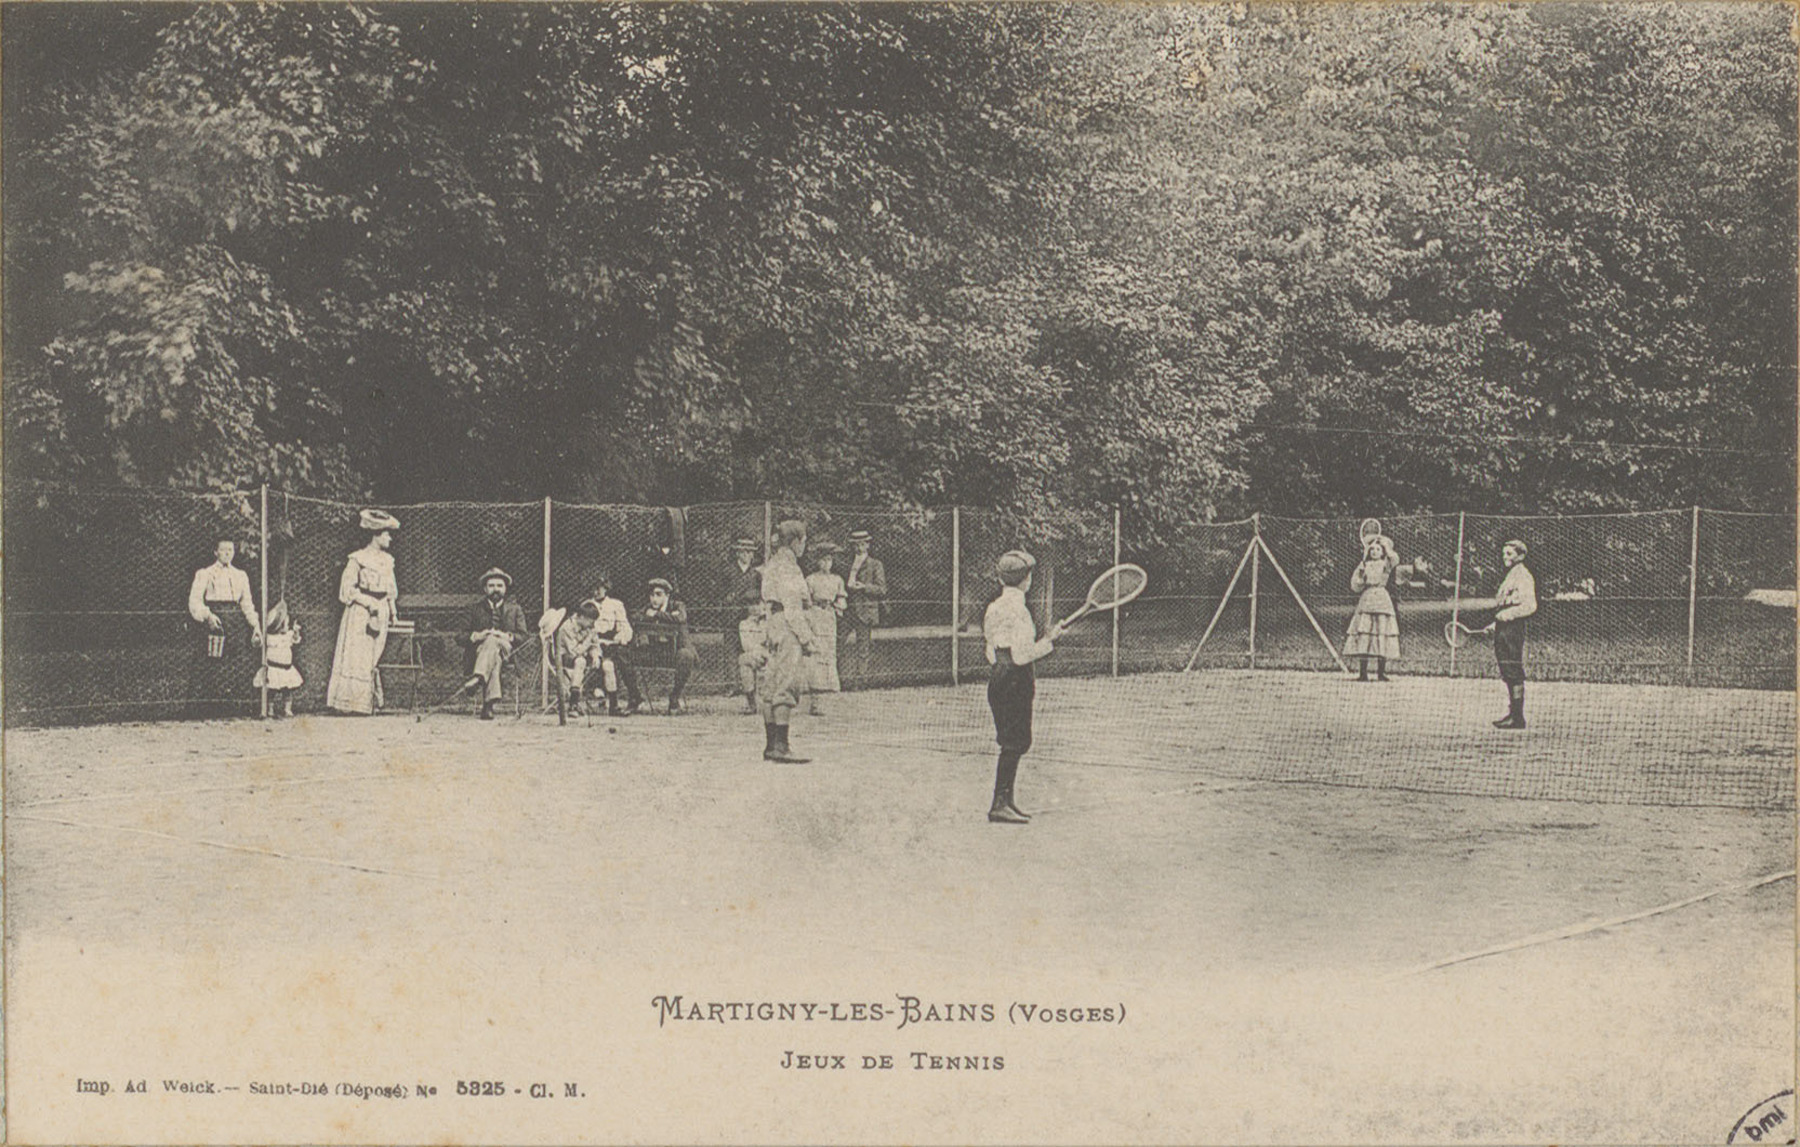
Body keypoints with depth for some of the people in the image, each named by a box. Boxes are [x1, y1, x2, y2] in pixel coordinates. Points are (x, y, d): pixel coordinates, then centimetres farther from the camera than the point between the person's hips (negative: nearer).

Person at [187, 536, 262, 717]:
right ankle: (210, 707, -5)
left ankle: (232, 705, 4)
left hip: (237, 625, 4)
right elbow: (194, 601, -3)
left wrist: (255, 626, 7)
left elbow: (247, 603, 19)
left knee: (238, 666, -2)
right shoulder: (204, 574, 6)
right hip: (214, 622, -4)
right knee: (212, 668, -9)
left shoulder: (241, 576, 19)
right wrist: (207, 616, -21)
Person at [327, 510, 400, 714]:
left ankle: (369, 702, 9)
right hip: (360, 613, -6)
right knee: (356, 657, -7)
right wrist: (369, 602, -16)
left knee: (374, 658, 5)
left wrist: (392, 611, 12)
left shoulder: (387, 560, 12)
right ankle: (348, 700, -4)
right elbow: (347, 588, -9)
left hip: (380, 614, 6)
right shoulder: (358, 559, -8)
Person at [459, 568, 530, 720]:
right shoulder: (473, 608, 22)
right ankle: (488, 704, -58)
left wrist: (507, 636, -11)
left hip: (507, 653, 0)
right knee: (494, 659, -39)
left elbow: (522, 636, 11)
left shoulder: (515, 609, 24)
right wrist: (477, 636, -10)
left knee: (492, 641, -38)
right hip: (478, 651, 1)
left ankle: (478, 677, -62)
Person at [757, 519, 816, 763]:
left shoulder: (772, 564, 17)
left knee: (770, 690, 10)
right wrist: (805, 637, -16)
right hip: (787, 632, -10)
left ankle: (771, 745, 13)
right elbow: (792, 607, -17)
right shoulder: (787, 567, -12)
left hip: (772, 628, 10)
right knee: (786, 688, -11)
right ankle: (780, 746, -14)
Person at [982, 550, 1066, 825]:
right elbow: (1022, 655, -21)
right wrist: (1049, 640, -9)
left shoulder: (995, 607, 12)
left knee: (1015, 742, 15)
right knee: (1014, 743, -7)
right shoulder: (1016, 609, -17)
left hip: (999, 679, 10)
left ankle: (1004, 802, 19)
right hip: (1015, 684, -10)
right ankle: (1000, 805, -8)